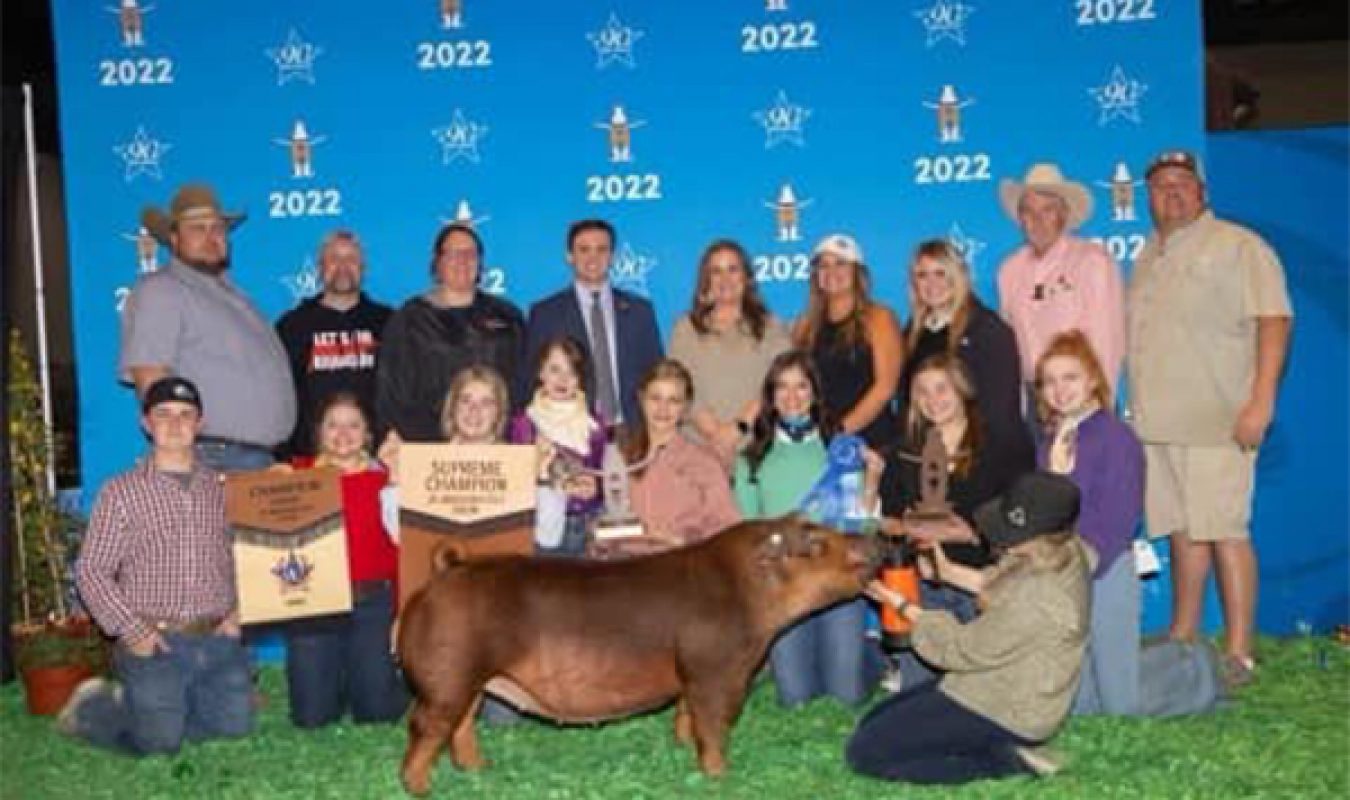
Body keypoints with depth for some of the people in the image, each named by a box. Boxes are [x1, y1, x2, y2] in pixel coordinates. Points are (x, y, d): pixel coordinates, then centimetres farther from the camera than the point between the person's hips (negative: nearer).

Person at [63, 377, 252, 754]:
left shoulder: (220, 488, 8)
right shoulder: (121, 491, -3)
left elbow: (241, 557, 14)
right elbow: (90, 571, -3)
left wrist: (237, 610, -1)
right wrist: (131, 630, -11)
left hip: (218, 639, 4)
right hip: (155, 643, -4)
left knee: (236, 723, 2)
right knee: (159, 741, -9)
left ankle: (140, 703, 23)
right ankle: (92, 707, 22)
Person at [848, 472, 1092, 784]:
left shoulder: (1037, 599, -34)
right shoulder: (1066, 549, -9)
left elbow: (964, 649, -20)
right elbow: (999, 585, 12)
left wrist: (899, 603, -12)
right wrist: (947, 571, 0)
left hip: (1006, 712, -10)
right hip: (1003, 685, 10)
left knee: (864, 752, -8)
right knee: (875, 721, 15)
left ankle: (1005, 761, -6)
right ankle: (1006, 747, 7)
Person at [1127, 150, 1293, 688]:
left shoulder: (1238, 246, -3)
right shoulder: (1148, 257, 19)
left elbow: (1274, 320, -10)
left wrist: (1261, 401, -18)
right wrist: (1137, 408, 17)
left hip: (1216, 421, -6)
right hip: (1157, 422, 7)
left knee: (1224, 533, -7)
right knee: (1181, 531, 12)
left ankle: (1239, 653, -2)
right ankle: (1181, 641, 20)